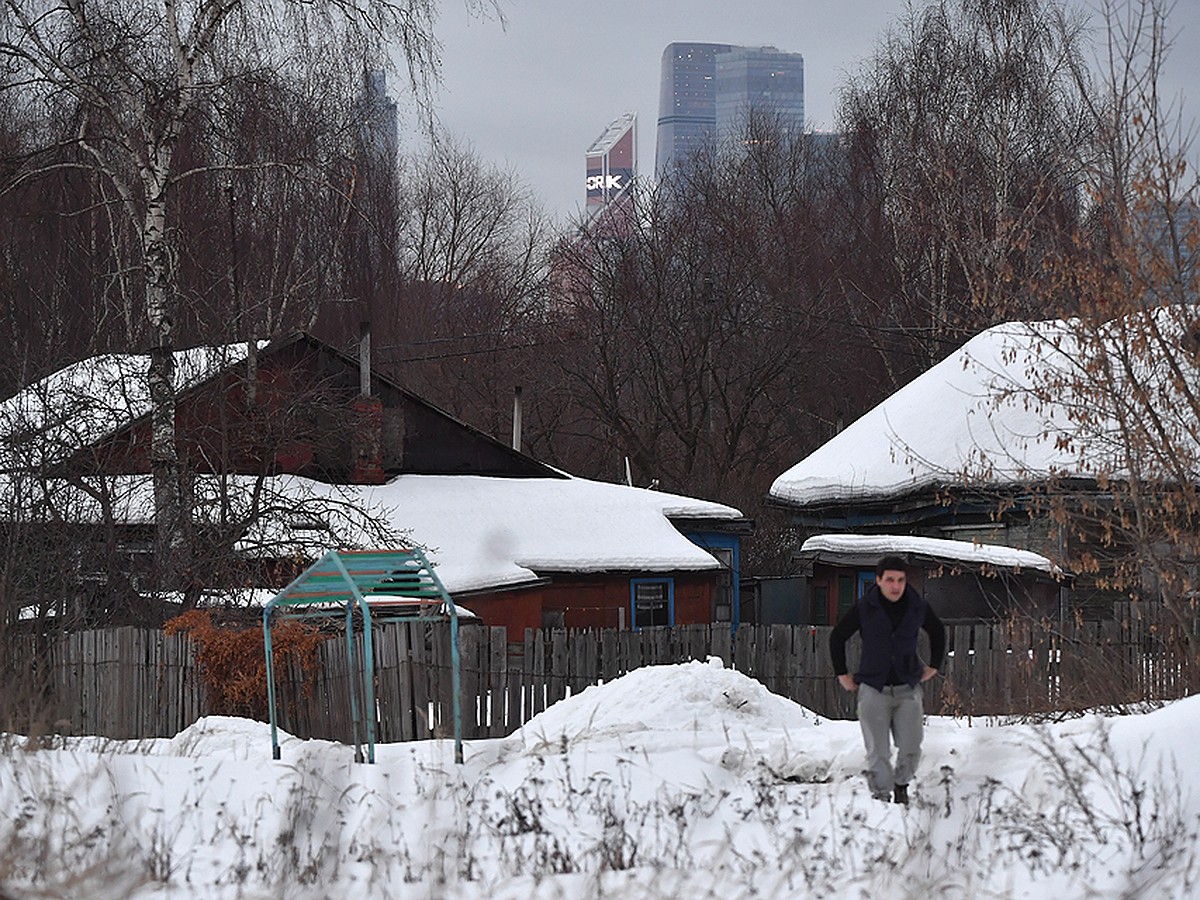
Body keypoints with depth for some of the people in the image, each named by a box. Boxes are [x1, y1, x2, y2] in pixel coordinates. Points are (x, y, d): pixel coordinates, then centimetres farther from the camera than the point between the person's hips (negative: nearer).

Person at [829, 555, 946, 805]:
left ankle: (901, 784, 24)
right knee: (878, 753, -6)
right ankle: (881, 795, 5)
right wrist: (842, 674, 8)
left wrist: (934, 666, 19)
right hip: (873, 689, -2)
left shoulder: (918, 608, 1)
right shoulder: (864, 608, -5)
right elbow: (837, 637, 9)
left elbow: (938, 632, 22)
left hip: (908, 689, 2)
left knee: (911, 749, -3)